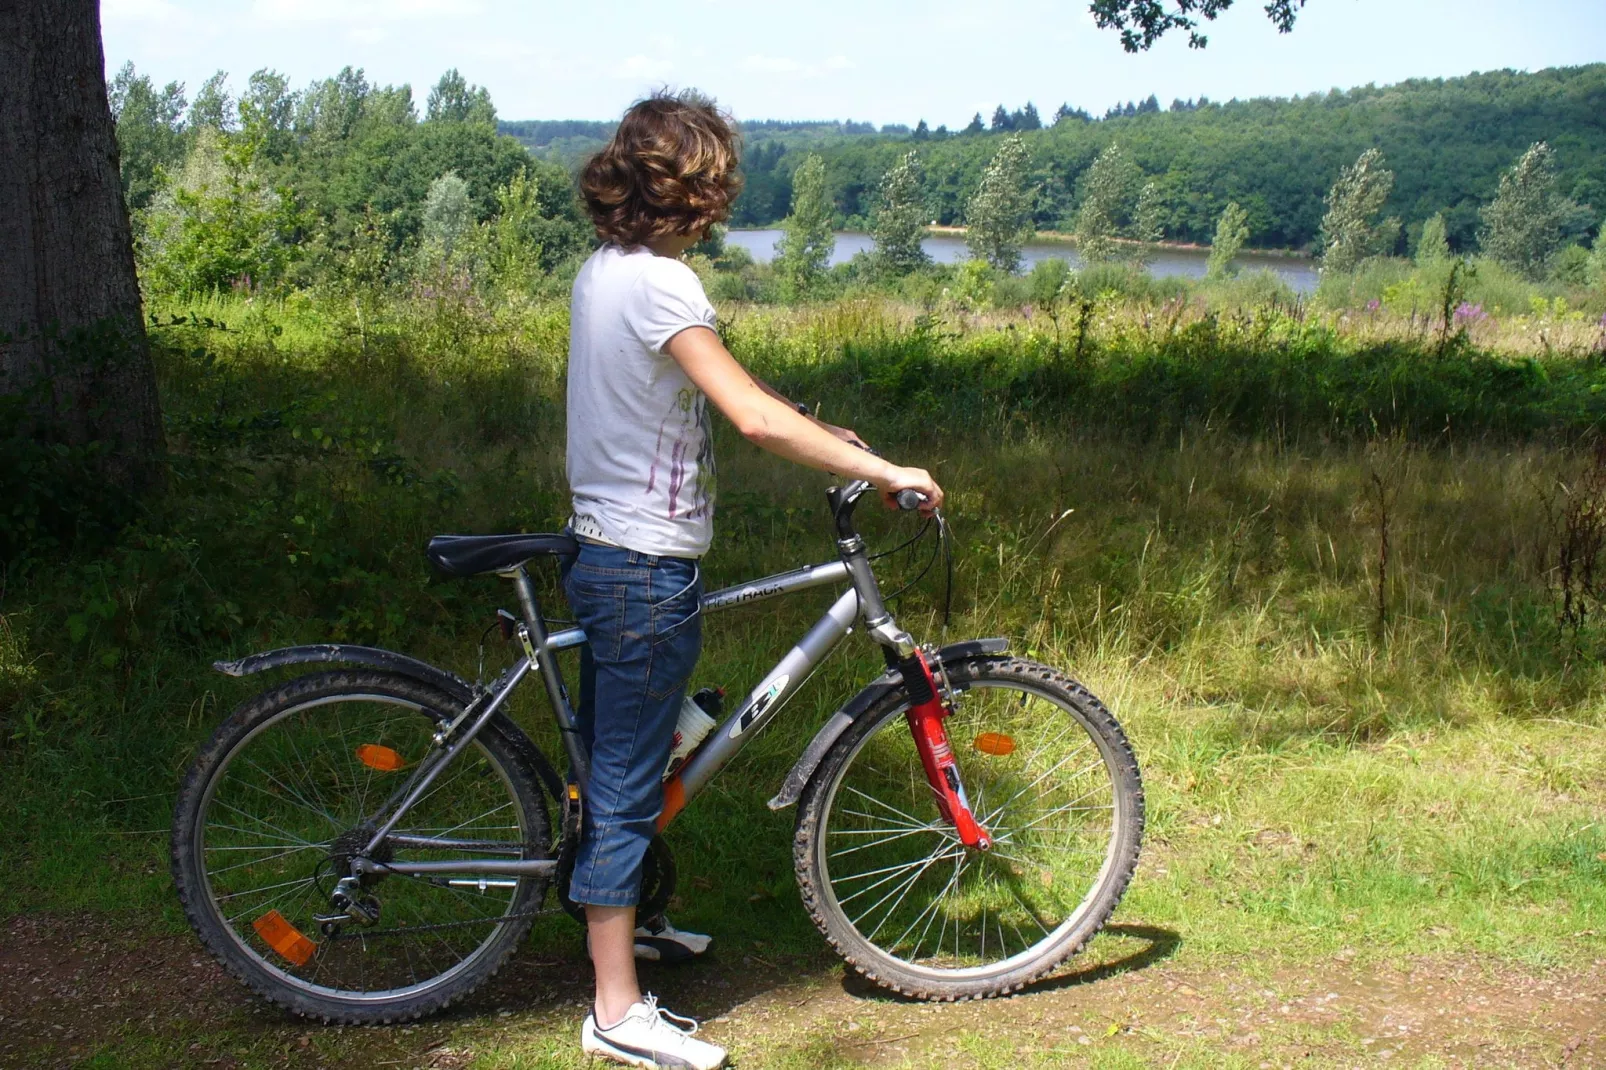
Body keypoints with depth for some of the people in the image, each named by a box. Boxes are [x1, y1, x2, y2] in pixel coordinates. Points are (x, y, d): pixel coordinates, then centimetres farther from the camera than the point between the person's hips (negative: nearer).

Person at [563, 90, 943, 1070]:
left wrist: (824, 433, 9)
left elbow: (724, 383, 15)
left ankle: (620, 916, 43)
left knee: (619, 762, 24)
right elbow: (754, 416, -27)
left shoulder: (604, 268, 10)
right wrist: (881, 470, -20)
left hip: (602, 546, 10)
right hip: (647, 567, -10)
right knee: (628, 780, -2)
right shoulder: (660, 282, -21)